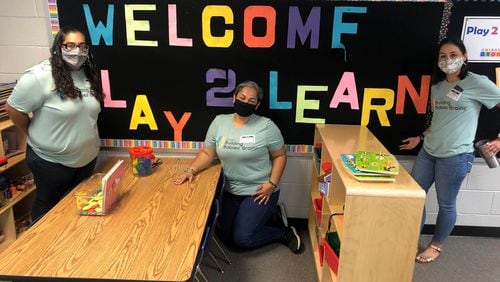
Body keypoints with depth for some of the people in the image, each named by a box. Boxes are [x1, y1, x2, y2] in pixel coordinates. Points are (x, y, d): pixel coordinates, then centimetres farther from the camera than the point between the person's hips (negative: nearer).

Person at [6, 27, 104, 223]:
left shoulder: (90, 75, 1)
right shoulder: (39, 76, -20)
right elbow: (12, 108, -13)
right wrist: (36, 135, -4)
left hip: (87, 157, 6)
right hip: (51, 160, -5)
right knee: (48, 205, 16)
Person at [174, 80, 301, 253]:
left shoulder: (266, 126, -14)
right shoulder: (219, 122, -2)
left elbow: (280, 156, -6)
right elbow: (207, 153, 2)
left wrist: (272, 184, -16)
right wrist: (191, 170, -13)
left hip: (259, 192, -5)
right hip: (231, 191, 6)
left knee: (242, 239, -11)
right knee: (226, 236, 10)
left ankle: (284, 233, 13)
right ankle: (266, 215, 28)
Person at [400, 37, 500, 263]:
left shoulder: (477, 83, -8)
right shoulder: (437, 86, 11)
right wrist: (421, 137, 17)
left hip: (456, 156, -6)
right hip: (428, 152, 6)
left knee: (446, 203, 8)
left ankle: (436, 245, 28)